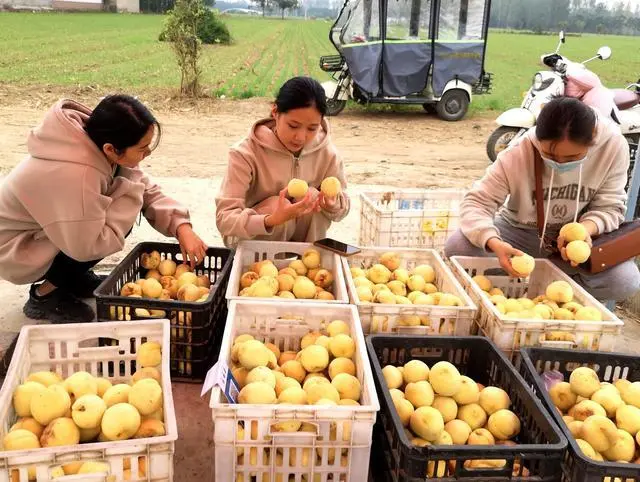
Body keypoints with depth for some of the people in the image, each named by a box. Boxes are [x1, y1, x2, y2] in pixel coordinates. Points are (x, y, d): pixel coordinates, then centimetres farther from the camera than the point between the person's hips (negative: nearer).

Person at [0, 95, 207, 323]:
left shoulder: (99, 146, -13)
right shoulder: (73, 175, -39)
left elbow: (147, 191, -5)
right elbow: (87, 247, -33)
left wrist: (181, 226, -20)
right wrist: (129, 194, -26)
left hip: (41, 229, 8)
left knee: (126, 212, -4)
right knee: (117, 224, -22)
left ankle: (76, 277, 14)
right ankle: (44, 295, -3)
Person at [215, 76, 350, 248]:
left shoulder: (325, 151, -13)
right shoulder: (246, 153, -24)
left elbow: (342, 208, -3)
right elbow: (224, 218, -30)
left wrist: (333, 204, -29)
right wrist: (272, 220, -49)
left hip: (304, 240, 4)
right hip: (251, 243, -4)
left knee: (312, 196, -23)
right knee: (275, 205, -31)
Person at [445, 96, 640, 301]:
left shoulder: (613, 146, -21)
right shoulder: (518, 154, -25)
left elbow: (609, 206, -12)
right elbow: (476, 202, -25)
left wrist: (585, 229, -36)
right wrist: (495, 243, -45)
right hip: (521, 231, -1)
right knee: (458, 248, -28)